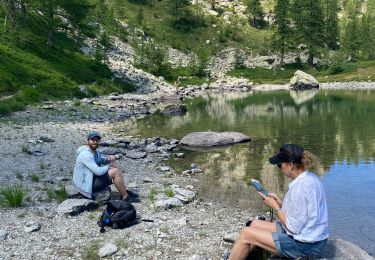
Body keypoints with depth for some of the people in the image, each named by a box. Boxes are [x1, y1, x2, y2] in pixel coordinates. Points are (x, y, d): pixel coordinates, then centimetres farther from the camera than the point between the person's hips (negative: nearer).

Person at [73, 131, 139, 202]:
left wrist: (110, 158, -4)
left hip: (91, 179, 10)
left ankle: (124, 192, 13)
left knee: (114, 169, 10)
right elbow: (98, 172, -30)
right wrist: (108, 166, -9)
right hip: (87, 185, -10)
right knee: (115, 172, -15)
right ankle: (126, 197, -2)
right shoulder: (85, 154, -24)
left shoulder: (95, 151, 5)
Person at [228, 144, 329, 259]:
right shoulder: (310, 177, 2)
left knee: (246, 234, -4)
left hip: (304, 245, -10)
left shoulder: (300, 187, -27)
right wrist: (280, 203, 0)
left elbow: (294, 227, -22)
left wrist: (275, 207, -10)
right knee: (255, 224, 15)